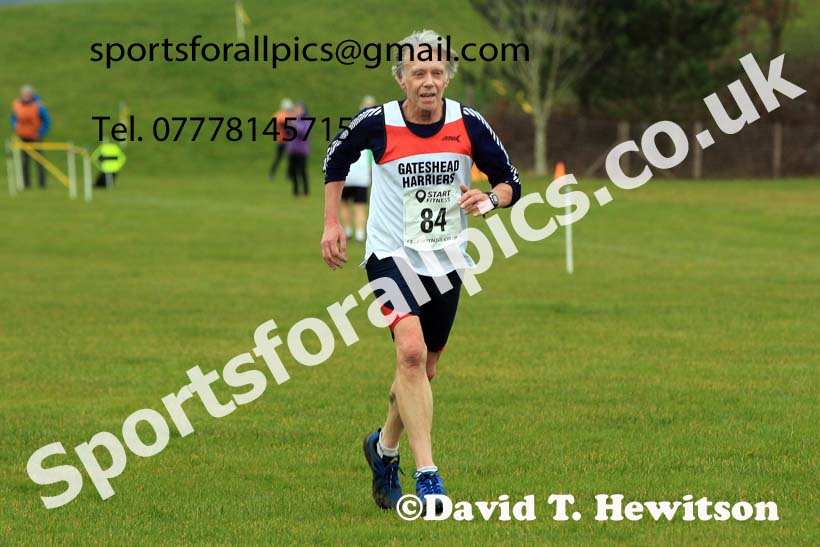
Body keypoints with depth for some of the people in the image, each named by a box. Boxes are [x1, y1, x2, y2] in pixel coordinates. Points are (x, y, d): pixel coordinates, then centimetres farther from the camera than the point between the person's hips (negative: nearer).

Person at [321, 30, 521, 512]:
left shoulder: (469, 124, -7)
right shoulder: (377, 123, -11)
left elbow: (510, 183, 1)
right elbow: (337, 158, 10)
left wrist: (490, 199, -21)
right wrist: (333, 224, 7)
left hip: (447, 258, 4)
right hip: (392, 254, -3)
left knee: (424, 369, 13)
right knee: (412, 351, -23)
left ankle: (385, 448, 41)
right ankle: (427, 477, -25)